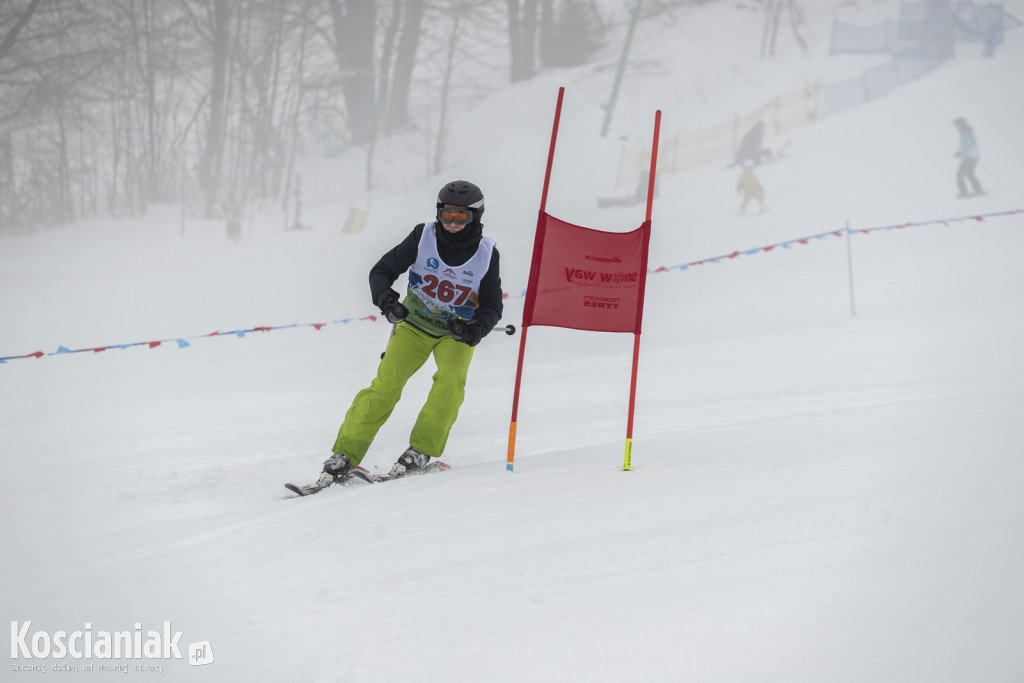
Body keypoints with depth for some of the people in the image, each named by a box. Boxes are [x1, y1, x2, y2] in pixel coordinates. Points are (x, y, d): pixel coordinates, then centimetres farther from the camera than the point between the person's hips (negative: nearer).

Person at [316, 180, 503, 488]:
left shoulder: (486, 254, -14)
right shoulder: (423, 237, -15)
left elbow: (492, 307, -8)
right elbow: (381, 271, -10)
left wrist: (476, 329, -30)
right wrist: (386, 299, -31)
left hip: (456, 334, 0)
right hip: (414, 324, 0)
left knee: (451, 379, -28)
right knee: (386, 384, -16)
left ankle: (422, 450, -18)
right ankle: (345, 455, -13)